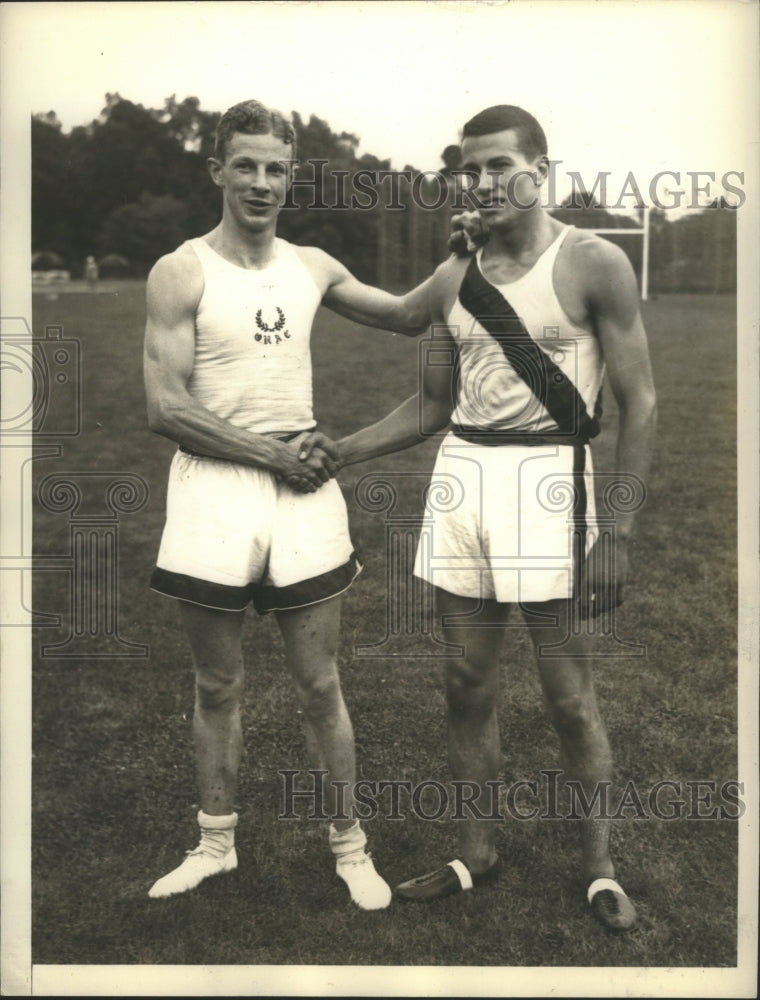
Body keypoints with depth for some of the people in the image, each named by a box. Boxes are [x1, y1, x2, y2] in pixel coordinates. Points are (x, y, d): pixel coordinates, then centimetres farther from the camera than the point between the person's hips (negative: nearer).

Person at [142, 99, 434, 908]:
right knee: (217, 685, 11)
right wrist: (274, 453, -13)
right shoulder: (181, 273, -5)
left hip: (301, 490, 3)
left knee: (319, 685, 8)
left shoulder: (310, 267, 8)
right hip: (213, 491, -2)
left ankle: (349, 847, 22)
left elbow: (406, 316, 14)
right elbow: (166, 408, -12)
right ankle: (216, 845, 29)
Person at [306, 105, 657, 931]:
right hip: (462, 475, 5)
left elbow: (638, 405, -5)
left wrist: (620, 534, -11)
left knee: (568, 694, 2)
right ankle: (476, 853, 27)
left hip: (547, 479, -5)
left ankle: (599, 866, 22)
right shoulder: (451, 280, 9)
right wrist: (340, 452, 3)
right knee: (468, 684, 11)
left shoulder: (593, 265, -5)